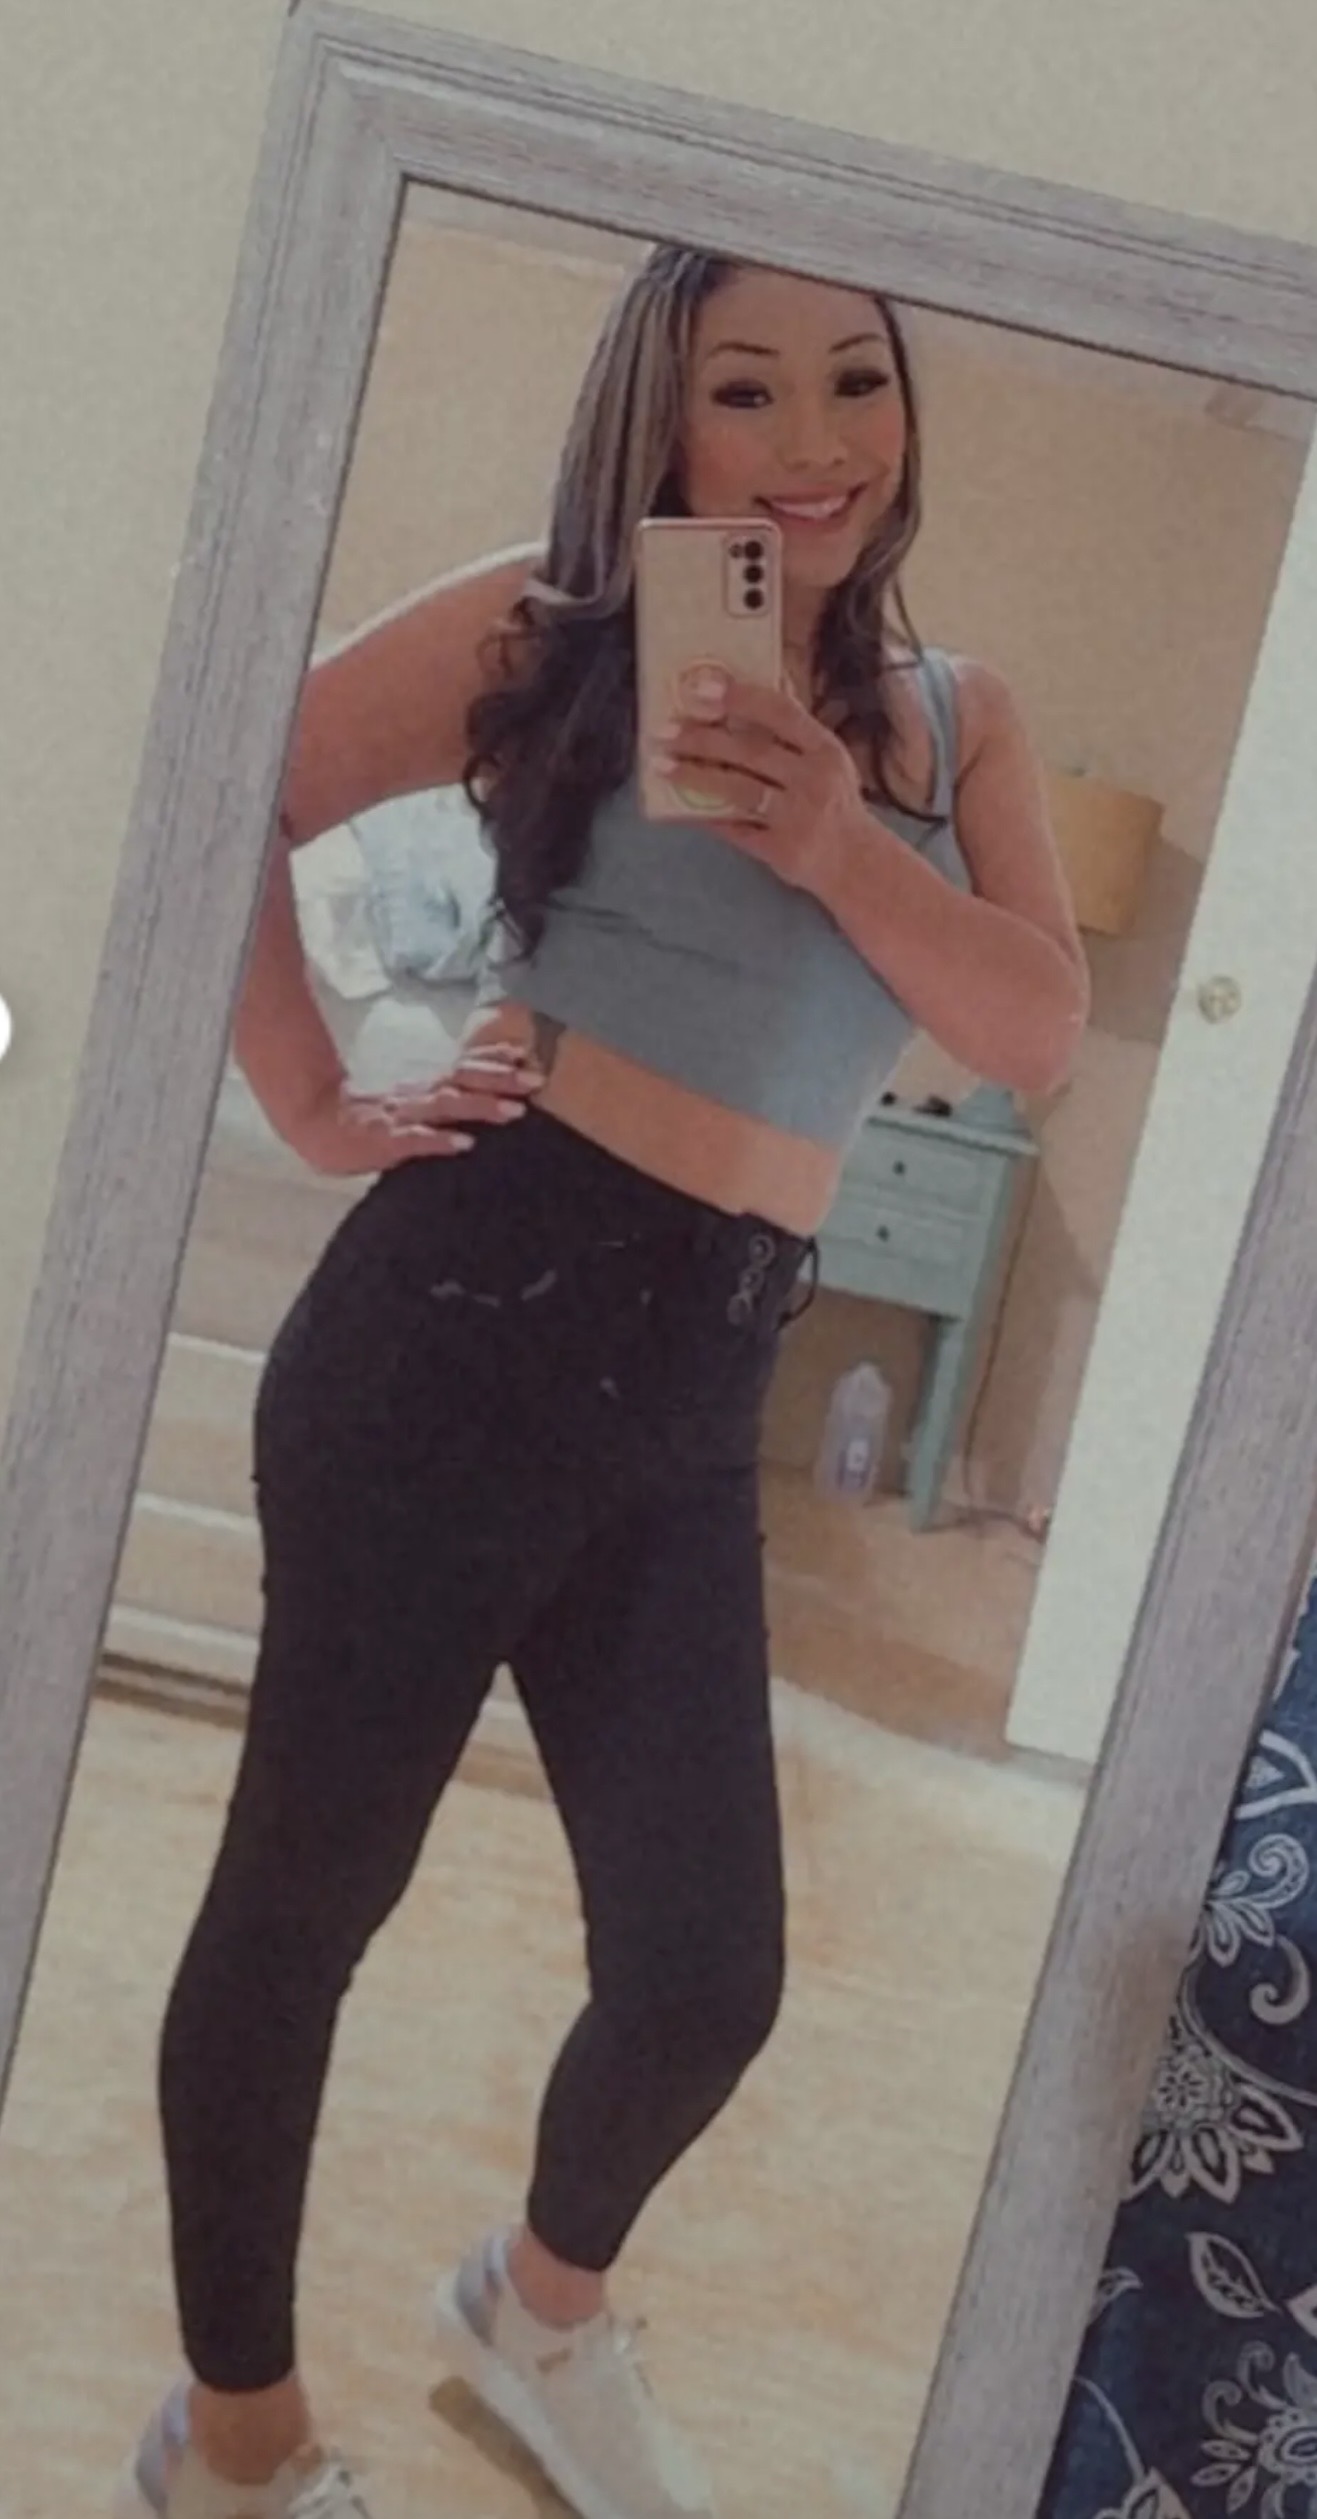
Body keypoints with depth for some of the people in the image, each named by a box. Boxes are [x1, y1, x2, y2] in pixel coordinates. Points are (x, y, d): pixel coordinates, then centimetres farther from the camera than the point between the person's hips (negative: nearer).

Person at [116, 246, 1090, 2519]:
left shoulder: (953, 718, 13)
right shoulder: (553, 631, 0)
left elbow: (1046, 1034, 2)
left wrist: (846, 853, -12)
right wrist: (317, 1110, -8)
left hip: (696, 1397, 5)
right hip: (469, 1320, -4)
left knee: (707, 1972, 9)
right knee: (310, 1887, 8)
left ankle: (541, 2308, 43)